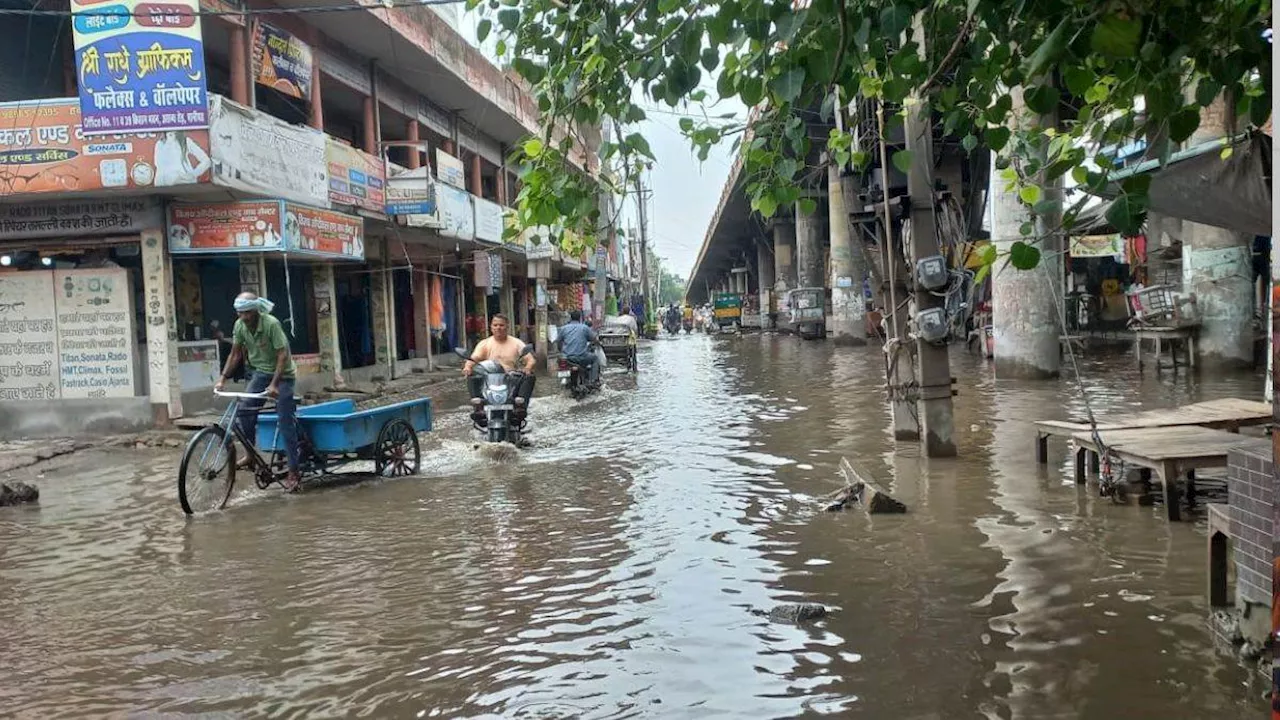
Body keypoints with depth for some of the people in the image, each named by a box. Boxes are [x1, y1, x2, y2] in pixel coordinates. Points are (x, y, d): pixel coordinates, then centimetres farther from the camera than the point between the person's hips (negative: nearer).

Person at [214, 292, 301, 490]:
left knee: (286, 422, -7)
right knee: (244, 409, -11)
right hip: (260, 372, 6)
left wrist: (274, 385, -31)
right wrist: (222, 379, -5)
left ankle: (293, 472, -3)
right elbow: (235, 354, 3)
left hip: (282, 374, -6)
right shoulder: (240, 325, -7)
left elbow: (283, 355, -25)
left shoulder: (271, 324, -25)